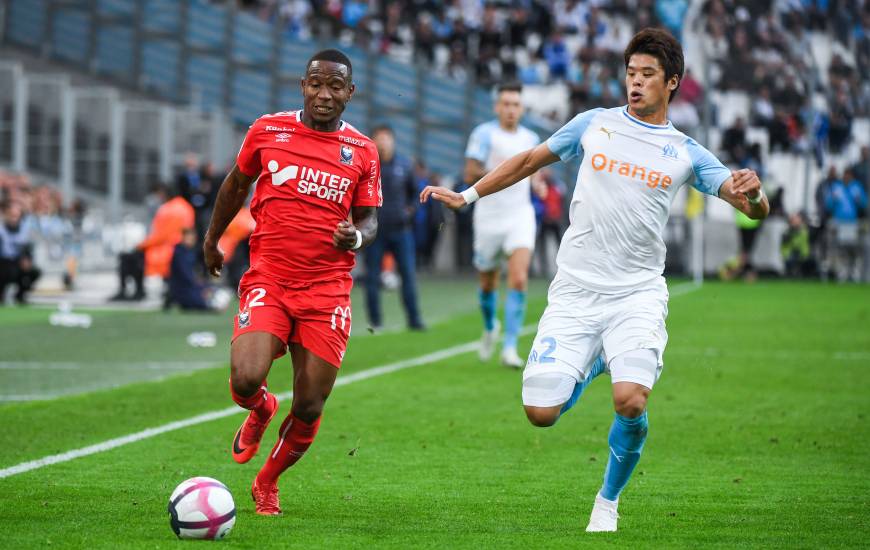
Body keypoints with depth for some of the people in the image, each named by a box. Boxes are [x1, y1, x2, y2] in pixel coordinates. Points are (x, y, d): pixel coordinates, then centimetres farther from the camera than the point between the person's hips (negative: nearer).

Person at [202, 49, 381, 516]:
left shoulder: (362, 152, 5)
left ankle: (267, 482, 27)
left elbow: (369, 219, 11)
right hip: (268, 279, -1)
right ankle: (261, 409, 17)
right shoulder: (267, 131, 3)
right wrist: (212, 239, 27)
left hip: (327, 289, 1)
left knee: (309, 408, -1)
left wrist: (356, 237, -12)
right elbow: (237, 181, 20)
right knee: (245, 380, -22)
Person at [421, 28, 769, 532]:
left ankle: (608, 500, 2)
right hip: (575, 290, 1)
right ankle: (594, 363, 27)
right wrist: (467, 196, 17)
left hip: (637, 293, -1)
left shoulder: (686, 154, 5)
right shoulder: (595, 124, 7)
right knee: (541, 413, -7)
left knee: (631, 401, -25)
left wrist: (753, 193, -24)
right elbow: (531, 160, 20)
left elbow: (756, 209, 0)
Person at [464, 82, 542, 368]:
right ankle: (490, 327, 43)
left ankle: (509, 347, -14)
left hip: (520, 217, 2)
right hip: (489, 218, -2)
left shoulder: (530, 138, 8)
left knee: (519, 280, -16)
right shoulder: (484, 134, -7)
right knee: (488, 282, 12)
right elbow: (470, 175, -16)